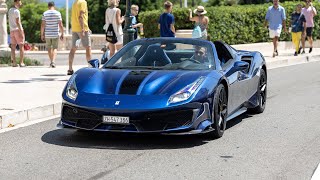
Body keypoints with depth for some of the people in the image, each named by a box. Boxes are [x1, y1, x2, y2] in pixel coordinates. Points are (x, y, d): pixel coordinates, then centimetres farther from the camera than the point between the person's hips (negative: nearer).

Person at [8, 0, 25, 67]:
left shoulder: (10, 10, 13)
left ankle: (14, 62, 0)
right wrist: (21, 32, -20)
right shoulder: (16, 11, -13)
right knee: (21, 46, -3)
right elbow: (17, 22, -19)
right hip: (18, 30, -7)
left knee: (13, 47, 4)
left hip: (12, 30, 7)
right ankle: (21, 63, -7)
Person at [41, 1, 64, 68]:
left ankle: (51, 62, 24)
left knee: (49, 48, 16)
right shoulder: (58, 13, -4)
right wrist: (62, 34, 1)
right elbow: (60, 25, -7)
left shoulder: (45, 13, 0)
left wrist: (42, 34, 4)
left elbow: (43, 25, -2)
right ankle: (53, 61, -17)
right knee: (55, 48, 2)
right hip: (55, 34, -1)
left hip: (47, 34, 1)